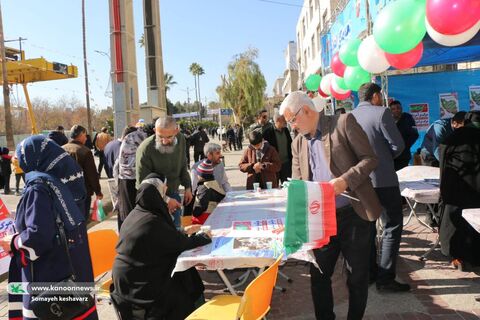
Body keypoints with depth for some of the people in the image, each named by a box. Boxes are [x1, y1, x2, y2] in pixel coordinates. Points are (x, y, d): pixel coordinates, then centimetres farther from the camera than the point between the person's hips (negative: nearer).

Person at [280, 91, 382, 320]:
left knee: (357, 275, 10)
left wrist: (345, 180, -21)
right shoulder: (298, 143, 11)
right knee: (319, 275, 12)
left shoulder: (343, 122, -5)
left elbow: (369, 158, -7)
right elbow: (297, 183, 11)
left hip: (353, 214, -4)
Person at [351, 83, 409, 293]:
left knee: (366, 227, 16)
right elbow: (398, 145, -12)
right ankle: (385, 278, 3)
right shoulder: (381, 113, -11)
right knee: (392, 228, 3)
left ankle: (369, 272, 24)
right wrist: (387, 156, 8)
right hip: (383, 179, -6)